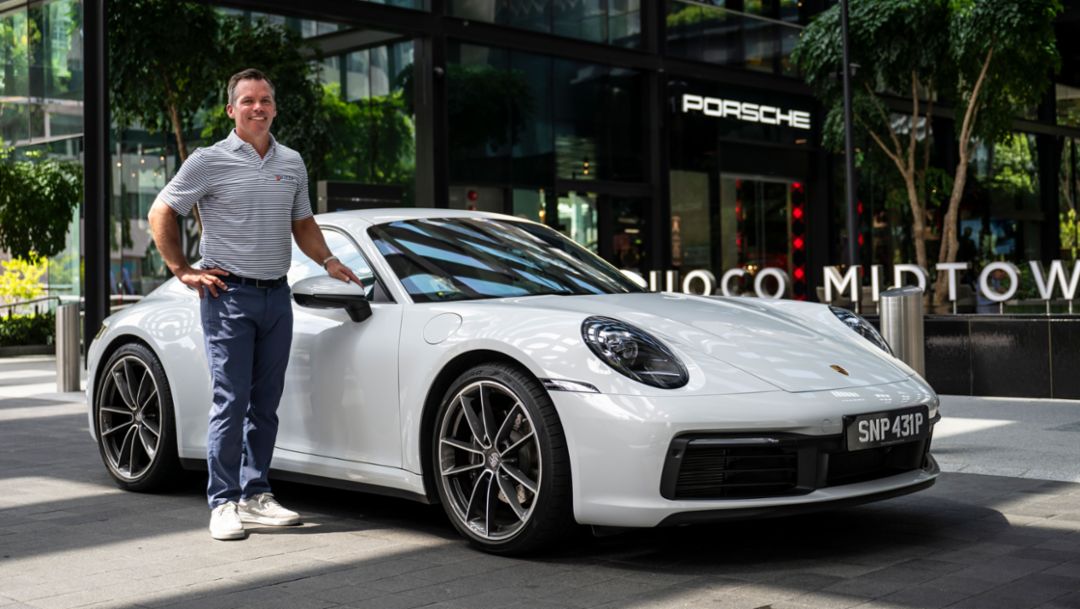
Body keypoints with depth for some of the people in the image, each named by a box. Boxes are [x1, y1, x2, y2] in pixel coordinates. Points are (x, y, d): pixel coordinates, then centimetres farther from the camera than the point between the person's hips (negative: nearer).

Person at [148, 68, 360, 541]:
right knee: (231, 401, -7)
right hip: (229, 294, -5)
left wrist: (328, 260, 6)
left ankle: (256, 495, 16)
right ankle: (224, 503, 0)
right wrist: (183, 271, -4)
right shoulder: (210, 161, -3)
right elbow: (161, 214, 1)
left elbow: (302, 223, 23)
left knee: (266, 402, 8)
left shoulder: (291, 164, 12)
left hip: (276, 294, 5)